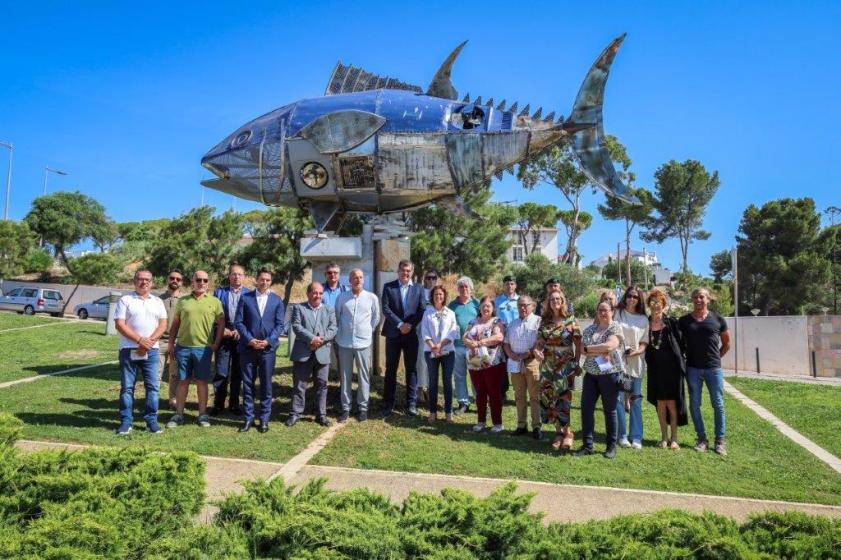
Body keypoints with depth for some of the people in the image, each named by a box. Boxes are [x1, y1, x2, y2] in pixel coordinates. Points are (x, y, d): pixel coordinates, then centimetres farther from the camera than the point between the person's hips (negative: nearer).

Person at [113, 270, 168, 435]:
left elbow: (163, 324, 4)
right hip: (129, 350, -2)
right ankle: (126, 422, 9)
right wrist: (139, 340, -15)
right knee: (127, 387, 2)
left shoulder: (158, 302, 11)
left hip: (151, 351, 2)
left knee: (152, 386, 1)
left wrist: (149, 341, -12)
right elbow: (119, 324, -6)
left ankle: (152, 421, 9)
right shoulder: (125, 300, 2)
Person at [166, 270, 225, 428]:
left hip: (204, 348, -1)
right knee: (183, 381, 8)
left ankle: (203, 415, 12)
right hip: (183, 347, 1)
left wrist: (216, 344, -2)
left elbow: (221, 324, 4)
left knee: (202, 381, 5)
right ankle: (178, 415, 15)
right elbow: (175, 324, 11)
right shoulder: (183, 301, 8)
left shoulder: (214, 301, 3)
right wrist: (171, 344, 6)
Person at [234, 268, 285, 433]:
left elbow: (280, 325, 2)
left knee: (266, 385, 4)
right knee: (247, 384, 6)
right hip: (248, 347, 0)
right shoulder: (245, 298, 4)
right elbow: (238, 322, 0)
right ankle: (248, 418, 16)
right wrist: (249, 340, -11)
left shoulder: (277, 300, 5)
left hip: (268, 348, 0)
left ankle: (264, 419, 14)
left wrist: (268, 341, -11)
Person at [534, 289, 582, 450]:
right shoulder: (545, 321, 8)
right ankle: (559, 431, 17)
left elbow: (578, 343, -2)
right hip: (547, 364, 4)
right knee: (548, 398, 3)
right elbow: (540, 340, 9)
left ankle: (567, 432, 9)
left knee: (563, 398, -6)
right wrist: (536, 350, -11)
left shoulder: (571, 320, -2)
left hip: (565, 364, -4)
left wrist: (577, 363, -5)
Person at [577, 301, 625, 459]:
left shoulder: (615, 328, -4)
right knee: (586, 408, 1)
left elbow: (609, 346, -20)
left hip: (609, 374, -5)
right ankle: (587, 445, 11)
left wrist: (588, 349, -10)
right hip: (590, 374, 5)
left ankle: (611, 446, 17)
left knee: (609, 410, 5)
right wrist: (600, 352, -14)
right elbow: (582, 350, 0)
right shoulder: (590, 329, 11)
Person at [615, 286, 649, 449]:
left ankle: (636, 437, 10)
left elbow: (644, 344, 6)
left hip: (636, 362, 1)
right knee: (619, 398, -4)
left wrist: (633, 352, -11)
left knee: (636, 399, 3)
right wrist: (621, 350, -8)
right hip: (618, 361, -1)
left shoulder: (644, 319, 7)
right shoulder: (618, 314, 4)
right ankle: (622, 435, 5)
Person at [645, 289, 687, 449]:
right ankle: (664, 437, 17)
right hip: (655, 368, 2)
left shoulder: (671, 322, -2)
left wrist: (680, 361, -3)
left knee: (672, 403, 1)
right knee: (660, 403, 7)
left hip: (672, 367, -2)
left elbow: (681, 342, 1)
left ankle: (674, 438, 10)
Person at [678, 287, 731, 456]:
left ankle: (720, 440, 13)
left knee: (718, 405, 4)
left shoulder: (717, 319, 2)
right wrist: (687, 356, 2)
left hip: (714, 368, 0)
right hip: (693, 369, 0)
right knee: (694, 405, 4)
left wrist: (716, 357, 9)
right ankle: (702, 438, 16)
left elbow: (726, 342, 13)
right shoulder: (684, 320, 1)